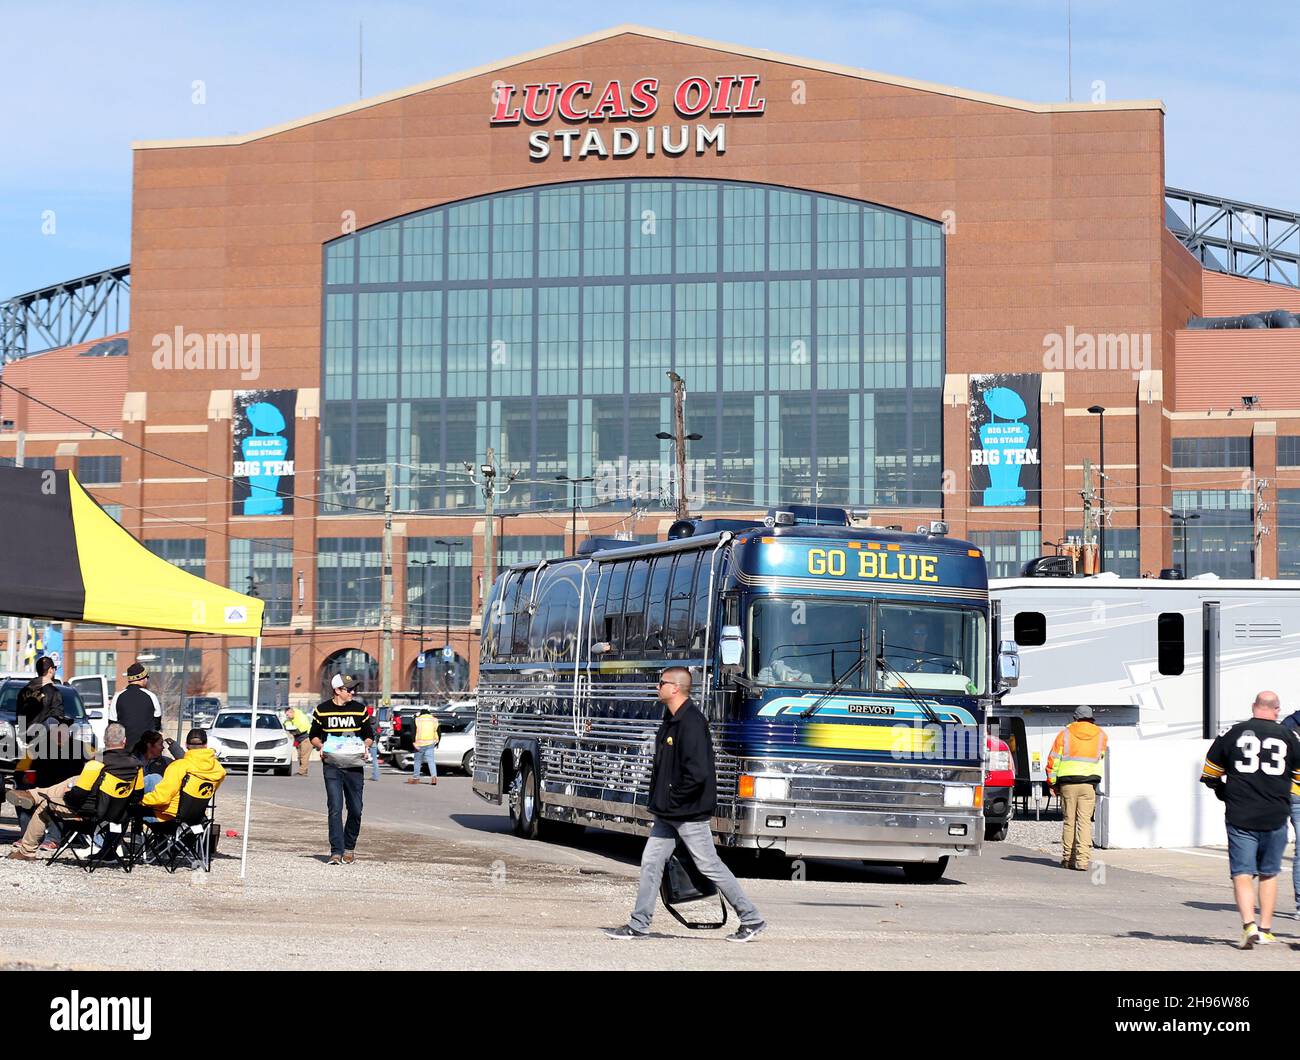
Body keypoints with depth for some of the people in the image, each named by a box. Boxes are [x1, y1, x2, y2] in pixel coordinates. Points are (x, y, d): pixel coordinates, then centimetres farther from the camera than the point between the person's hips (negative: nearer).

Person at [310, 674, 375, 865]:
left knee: (355, 809, 3)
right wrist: (320, 745, -7)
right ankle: (336, 851, -11)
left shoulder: (360, 709, 7)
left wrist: (366, 746, -6)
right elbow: (314, 736, 14)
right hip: (331, 765, -2)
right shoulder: (322, 710, 4)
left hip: (354, 766, 2)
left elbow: (369, 735, 14)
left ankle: (349, 847, 21)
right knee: (335, 808, -11)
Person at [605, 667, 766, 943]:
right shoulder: (671, 720, 11)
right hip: (667, 815, 10)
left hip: (689, 815, -10)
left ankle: (752, 920, 8)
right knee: (651, 862, 7)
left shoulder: (692, 723, -20)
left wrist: (675, 799, -17)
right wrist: (661, 800, 12)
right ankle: (638, 926, 12)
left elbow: (698, 772, -27)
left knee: (710, 866, -2)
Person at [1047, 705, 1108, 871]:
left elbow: (1053, 760, 3)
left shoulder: (1065, 733, 2)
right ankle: (1082, 860, -13)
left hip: (1067, 782, 0)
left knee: (1069, 821, 8)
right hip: (1089, 783, 0)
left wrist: (1052, 782, 12)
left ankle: (1068, 858, 13)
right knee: (1085, 821, -3)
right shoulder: (1100, 735, 6)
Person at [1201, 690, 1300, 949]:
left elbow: (1209, 774, 6)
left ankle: (1249, 925, -18)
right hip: (1275, 817, 2)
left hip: (1240, 815, -1)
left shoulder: (1233, 733, -2)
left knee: (1242, 872, 0)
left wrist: (1223, 792, 25)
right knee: (1269, 873, 16)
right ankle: (1265, 929, 19)